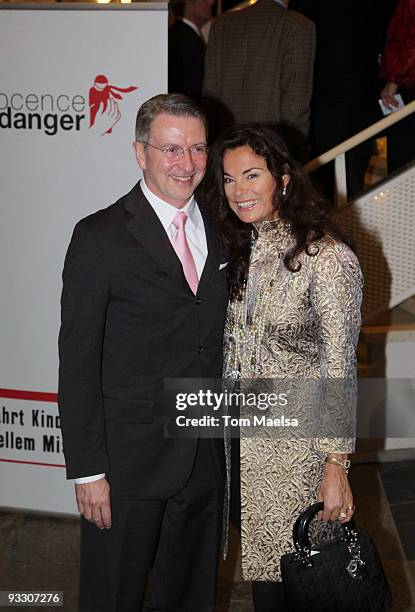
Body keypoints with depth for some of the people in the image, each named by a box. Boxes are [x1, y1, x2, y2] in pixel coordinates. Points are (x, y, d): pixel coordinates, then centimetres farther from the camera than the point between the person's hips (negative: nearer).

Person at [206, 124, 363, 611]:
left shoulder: (328, 259, -16)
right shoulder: (241, 251, 7)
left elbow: (338, 372, -14)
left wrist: (336, 466, -14)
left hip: (297, 450, -6)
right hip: (242, 442, 6)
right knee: (261, 565, 14)